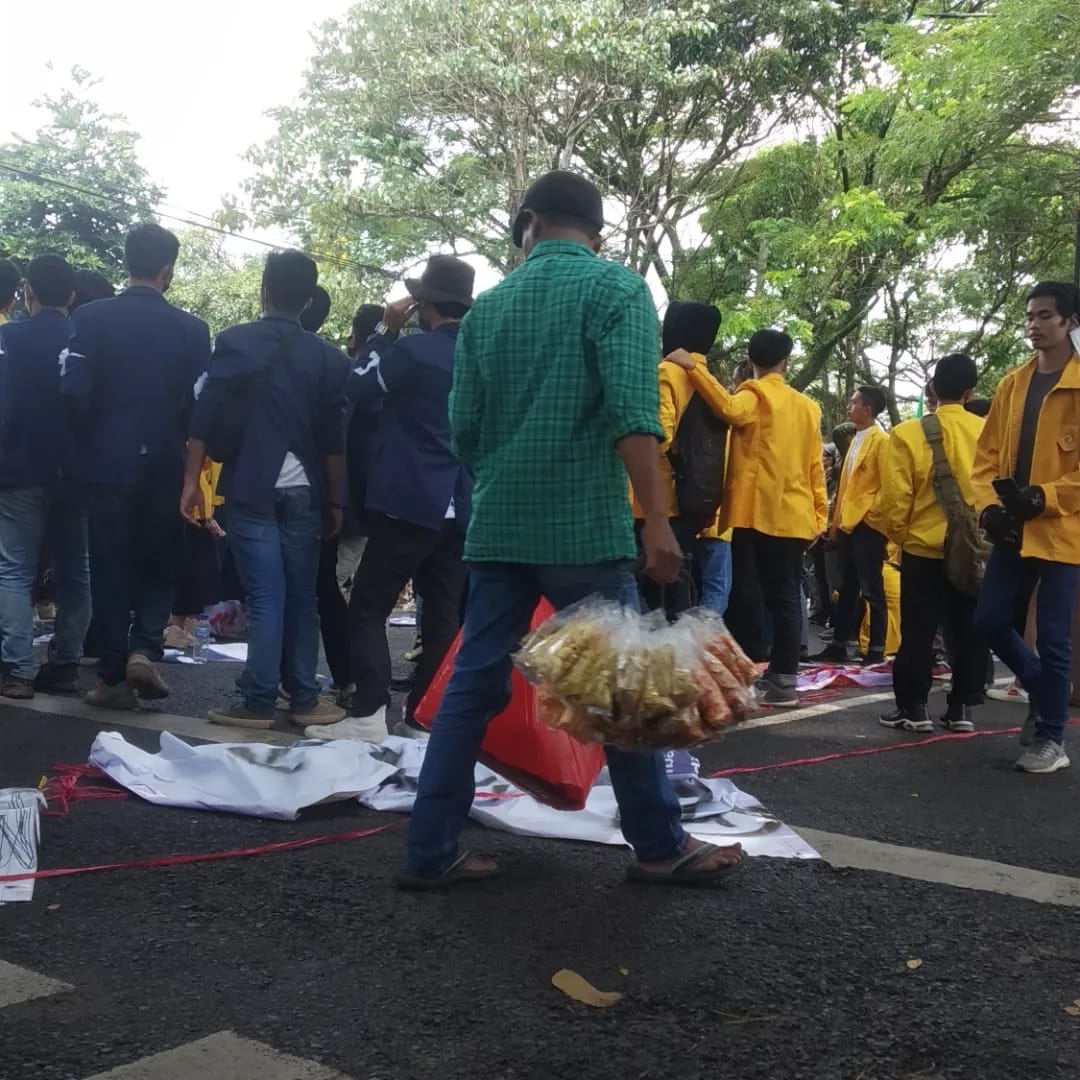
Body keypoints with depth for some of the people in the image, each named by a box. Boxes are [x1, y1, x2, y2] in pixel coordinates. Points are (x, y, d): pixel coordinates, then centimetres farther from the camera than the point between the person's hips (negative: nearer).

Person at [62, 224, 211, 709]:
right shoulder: (191, 328, -4)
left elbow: (73, 392, -12)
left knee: (110, 569, 8)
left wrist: (89, 443, 5)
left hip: (109, 462, 0)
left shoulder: (90, 317, -6)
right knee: (158, 564, 16)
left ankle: (114, 677, 10)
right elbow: (199, 403, -7)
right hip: (165, 465, 0)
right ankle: (144, 649, -2)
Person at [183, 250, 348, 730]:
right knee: (301, 597, 8)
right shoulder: (328, 357, 4)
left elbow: (205, 417, -6)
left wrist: (192, 481, 0)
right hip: (304, 491, 2)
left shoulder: (234, 342, -2)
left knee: (265, 598, -2)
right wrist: (334, 501, 11)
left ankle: (258, 703, -1)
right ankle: (304, 700, 12)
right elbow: (334, 438, 4)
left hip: (251, 488, -2)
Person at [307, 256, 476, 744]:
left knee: (368, 608, -1)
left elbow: (360, 390, -1)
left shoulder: (413, 349, -11)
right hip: (462, 506, 6)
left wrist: (385, 330, 3)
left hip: (409, 501, -6)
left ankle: (368, 716, -9)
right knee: (444, 616, 8)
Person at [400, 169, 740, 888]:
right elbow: (633, 414, -16)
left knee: (474, 684, 8)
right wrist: (657, 523, -17)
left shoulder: (489, 305, 12)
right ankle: (662, 847, 19)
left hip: (497, 527, 5)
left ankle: (432, 851, 10)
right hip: (585, 525, -5)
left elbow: (464, 428, 13)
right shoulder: (617, 288, -3)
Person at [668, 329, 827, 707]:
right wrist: (819, 515, 17)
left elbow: (730, 409, -29)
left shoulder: (755, 395, -4)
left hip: (756, 514, -6)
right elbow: (814, 466, 14)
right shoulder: (807, 406, 15)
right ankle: (783, 679, 5)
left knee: (746, 594, -3)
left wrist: (693, 368, -25)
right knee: (785, 597, 6)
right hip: (794, 516, 6)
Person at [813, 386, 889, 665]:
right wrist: (836, 521, 17)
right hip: (847, 524, 8)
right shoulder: (857, 440, 17)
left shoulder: (881, 440, -7)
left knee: (870, 589, -3)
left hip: (867, 524, -8)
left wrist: (872, 514, -15)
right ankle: (838, 646, 15)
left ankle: (876, 650, 2)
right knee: (847, 588, 11)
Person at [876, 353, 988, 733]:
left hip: (924, 549, -2)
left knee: (917, 631, 6)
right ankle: (962, 708, 15)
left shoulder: (908, 433, -11)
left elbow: (894, 499, -11)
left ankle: (914, 708, 8)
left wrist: (899, 535, 6)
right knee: (969, 632, 11)